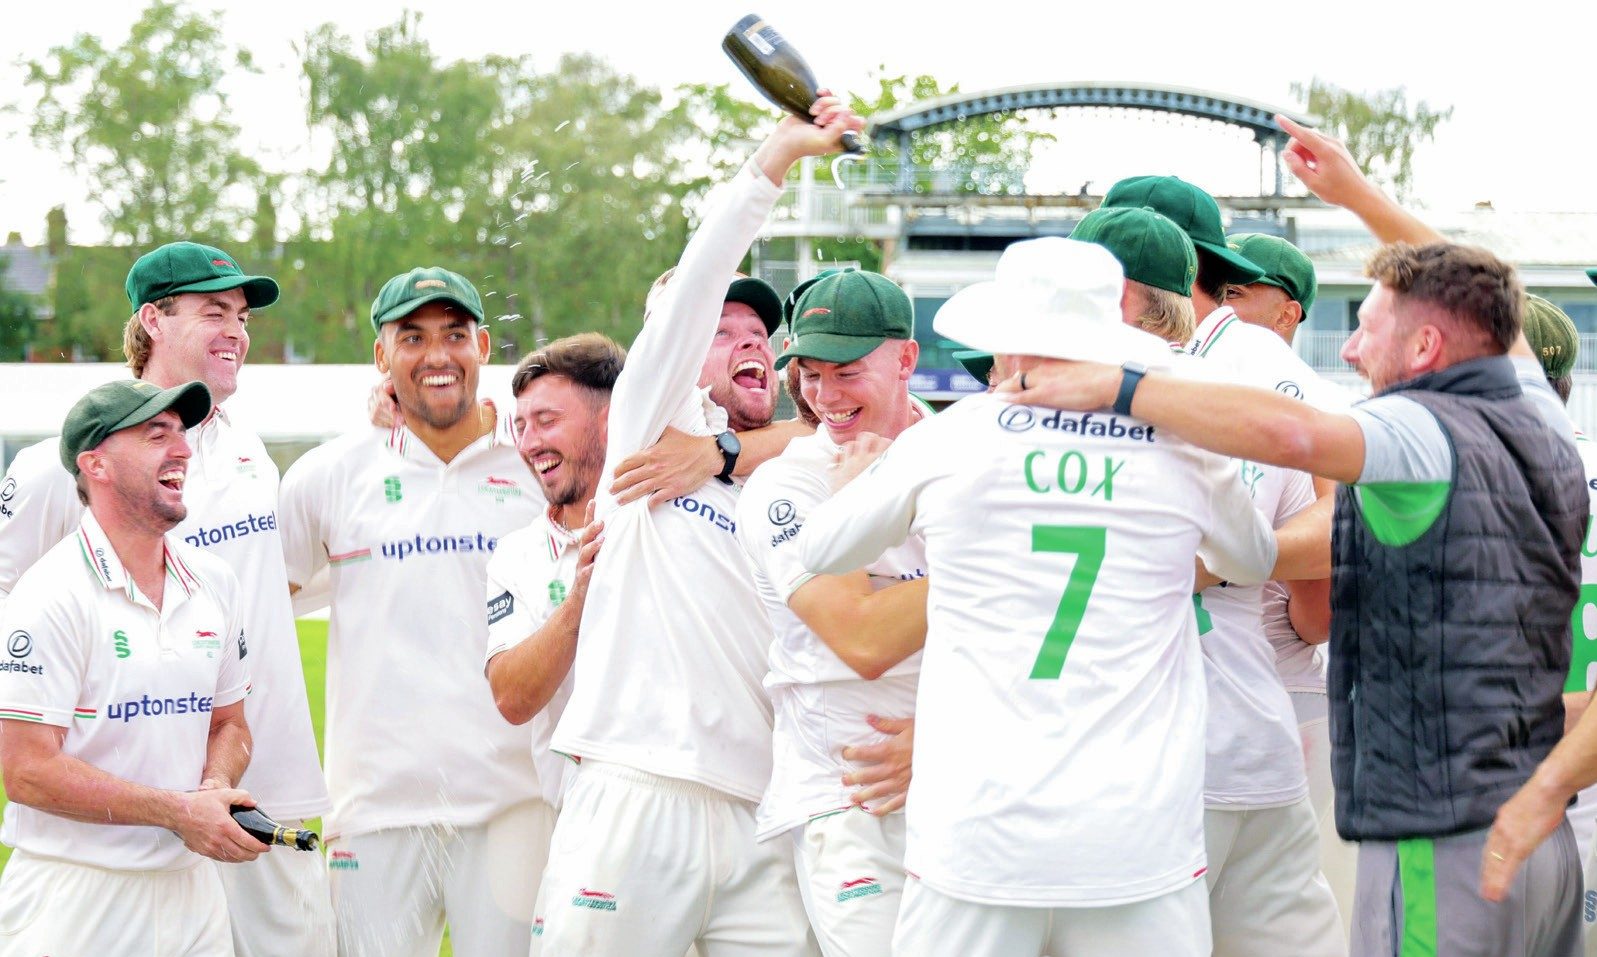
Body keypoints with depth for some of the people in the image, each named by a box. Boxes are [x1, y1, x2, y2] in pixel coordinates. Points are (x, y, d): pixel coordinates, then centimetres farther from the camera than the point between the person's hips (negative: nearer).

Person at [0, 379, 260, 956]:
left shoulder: (214, 582, 9)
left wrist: (214, 791, -4)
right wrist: (178, 811, -17)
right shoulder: (53, 595, -12)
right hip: (78, 896, -6)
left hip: (190, 885, 6)